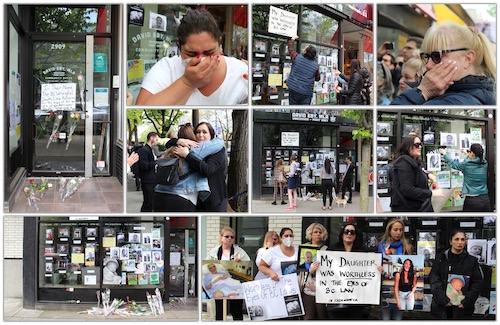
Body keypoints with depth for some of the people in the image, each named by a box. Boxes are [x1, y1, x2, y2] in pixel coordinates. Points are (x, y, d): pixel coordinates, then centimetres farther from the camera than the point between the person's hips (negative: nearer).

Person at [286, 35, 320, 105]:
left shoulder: (297, 58, -6)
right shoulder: (316, 65, -2)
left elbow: (290, 48, 13)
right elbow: (317, 78, 12)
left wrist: (293, 39, 30)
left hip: (294, 90, 0)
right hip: (306, 93, 0)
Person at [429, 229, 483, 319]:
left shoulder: (472, 261, 5)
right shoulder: (441, 258, 3)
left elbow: (477, 283, 1)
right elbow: (434, 280, -3)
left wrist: (466, 302, -10)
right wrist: (443, 300, -13)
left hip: (463, 308, 0)